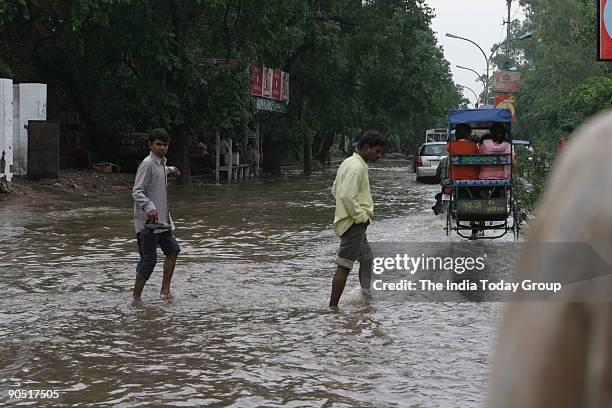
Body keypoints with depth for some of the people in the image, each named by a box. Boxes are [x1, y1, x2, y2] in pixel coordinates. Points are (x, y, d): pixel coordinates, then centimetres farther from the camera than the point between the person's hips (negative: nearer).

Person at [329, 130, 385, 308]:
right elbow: (346, 196, -27)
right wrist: (362, 216, -16)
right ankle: (333, 307, -8)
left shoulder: (349, 163, 14)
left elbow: (335, 190, 20)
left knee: (366, 259, 21)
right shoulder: (357, 167, -18)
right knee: (344, 265, -9)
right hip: (354, 223, -11)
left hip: (356, 222, 11)